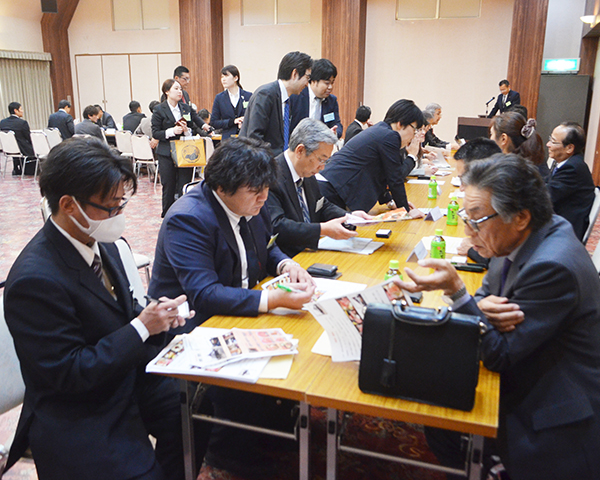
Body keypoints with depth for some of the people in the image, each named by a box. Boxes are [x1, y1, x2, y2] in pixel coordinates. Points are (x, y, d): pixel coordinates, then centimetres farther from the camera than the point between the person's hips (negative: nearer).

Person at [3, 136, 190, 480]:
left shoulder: (99, 242, -1)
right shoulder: (35, 279, -25)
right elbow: (66, 372, -20)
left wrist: (156, 316, -9)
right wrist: (141, 327, -22)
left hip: (130, 377, 7)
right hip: (82, 422, -7)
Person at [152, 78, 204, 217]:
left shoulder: (187, 108, 11)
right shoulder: (159, 110, 0)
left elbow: (193, 128, 14)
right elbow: (155, 133, -4)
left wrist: (186, 130, -9)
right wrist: (172, 131, -18)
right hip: (167, 154, -2)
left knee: (184, 187, -2)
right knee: (168, 188, 4)